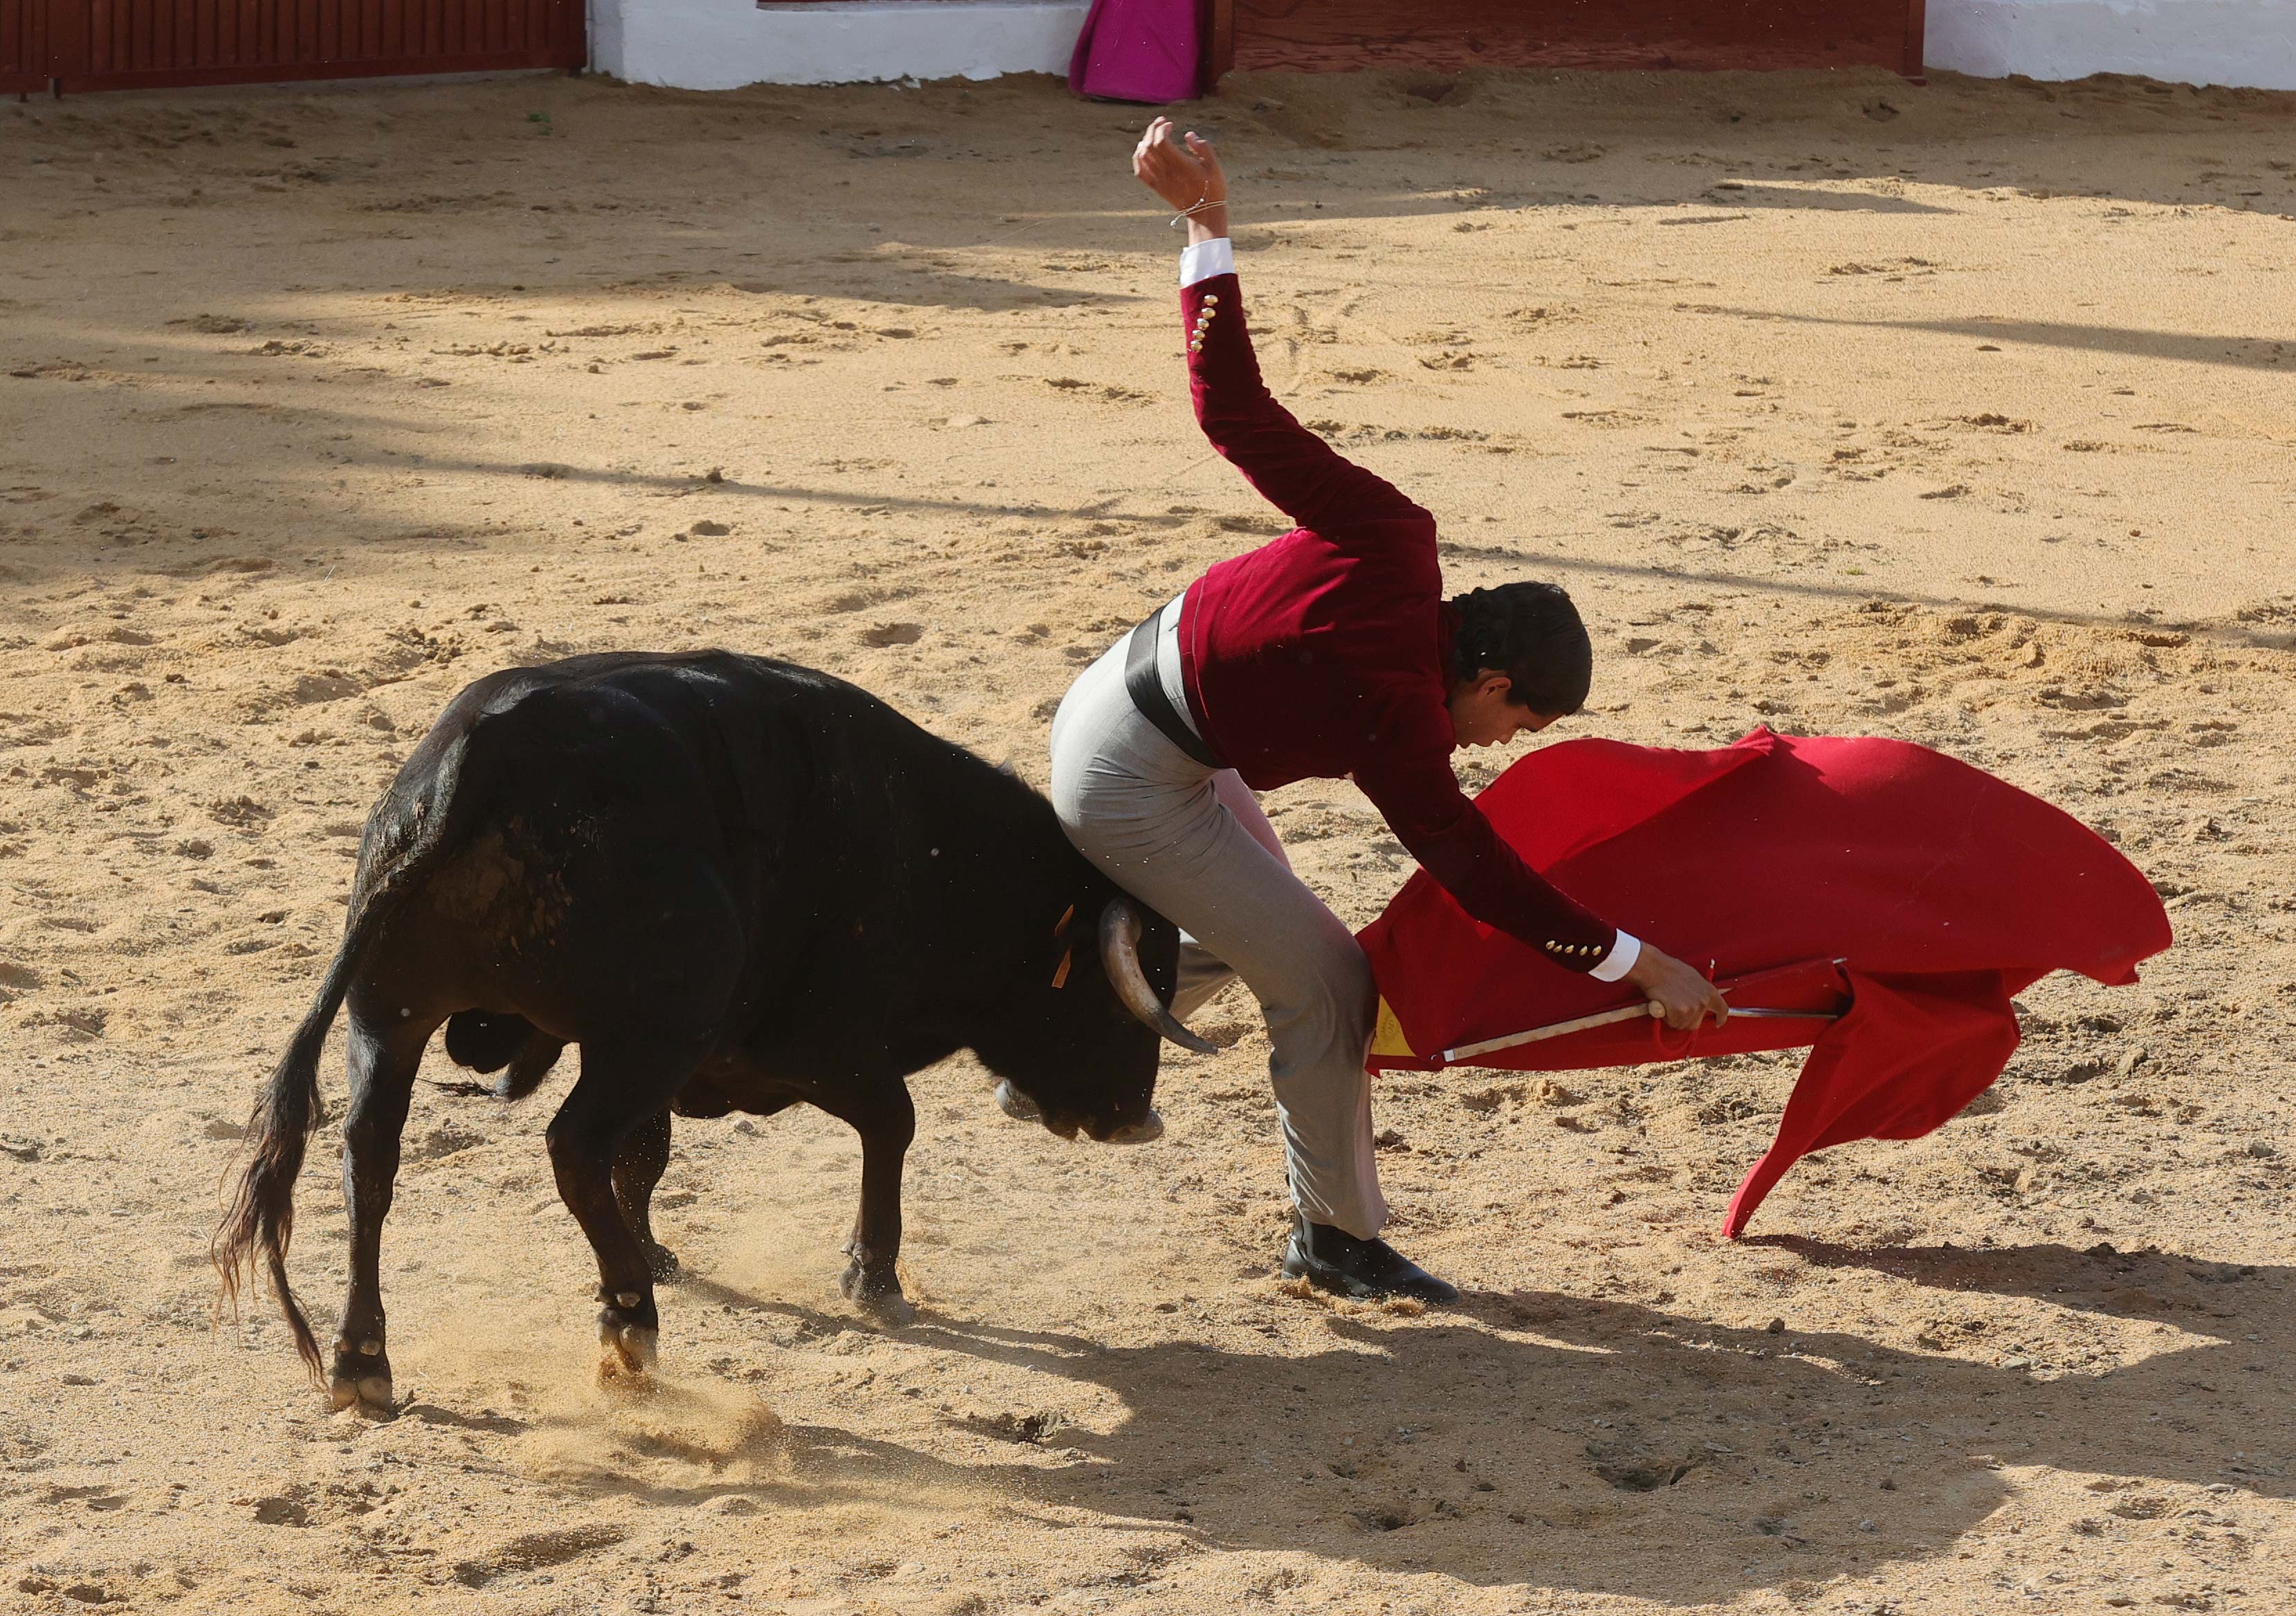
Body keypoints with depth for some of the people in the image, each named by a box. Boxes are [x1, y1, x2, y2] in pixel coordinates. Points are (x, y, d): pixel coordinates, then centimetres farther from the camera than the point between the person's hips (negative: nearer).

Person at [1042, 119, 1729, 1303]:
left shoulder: (1390, 540, -9)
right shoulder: (1394, 715, -26)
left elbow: (1238, 412, -11)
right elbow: (1479, 875, -19)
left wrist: (1207, 225, -9)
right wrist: (1640, 964, -14)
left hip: (1124, 692, 9)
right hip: (1132, 786, -9)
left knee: (1245, 929, 24)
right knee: (1318, 977, -5)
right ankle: (1336, 1239, 8)